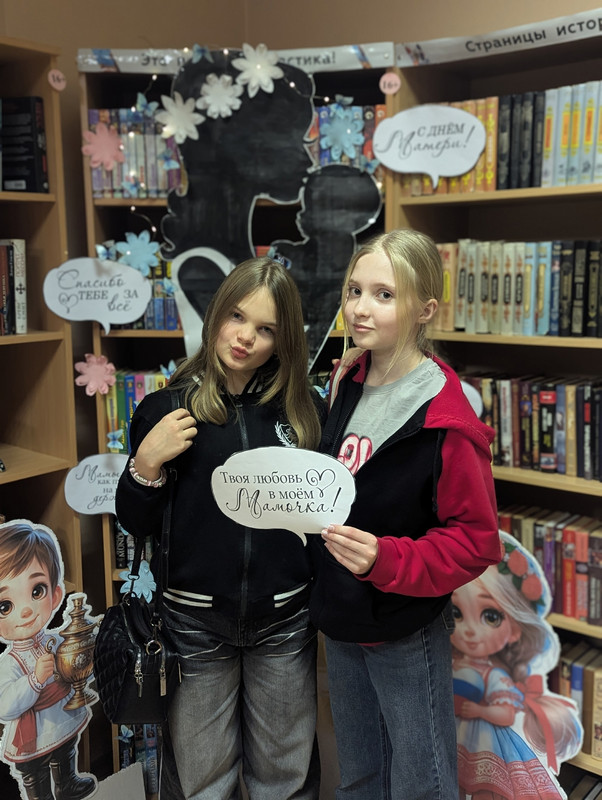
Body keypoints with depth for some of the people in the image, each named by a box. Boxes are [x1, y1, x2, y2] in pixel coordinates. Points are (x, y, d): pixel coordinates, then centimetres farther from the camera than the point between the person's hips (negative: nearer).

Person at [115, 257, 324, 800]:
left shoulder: (303, 408, -2)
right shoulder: (168, 408, -4)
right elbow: (136, 525, 0)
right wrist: (146, 463, -18)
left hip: (284, 619, 1)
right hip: (195, 619, -1)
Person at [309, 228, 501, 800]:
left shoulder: (447, 422, -23)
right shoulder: (346, 384, 0)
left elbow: (476, 541, -19)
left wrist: (386, 560, -30)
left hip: (405, 635, -7)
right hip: (340, 622, 7)